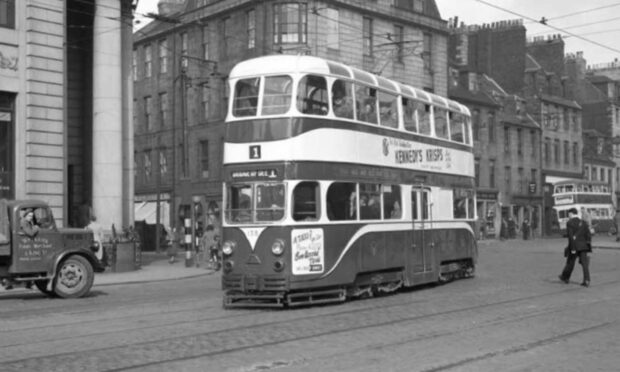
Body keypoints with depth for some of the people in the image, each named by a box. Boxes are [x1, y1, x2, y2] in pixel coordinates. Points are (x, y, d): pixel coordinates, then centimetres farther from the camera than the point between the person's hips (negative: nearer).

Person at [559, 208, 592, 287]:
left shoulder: (569, 223, -9)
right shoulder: (583, 223, 8)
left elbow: (571, 236, -16)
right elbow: (588, 235, 6)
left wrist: (572, 248, -16)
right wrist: (589, 246, 10)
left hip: (574, 246, -4)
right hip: (583, 246, 4)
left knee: (570, 262, 11)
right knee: (585, 263, 1)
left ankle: (565, 277, 29)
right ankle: (586, 281, -8)